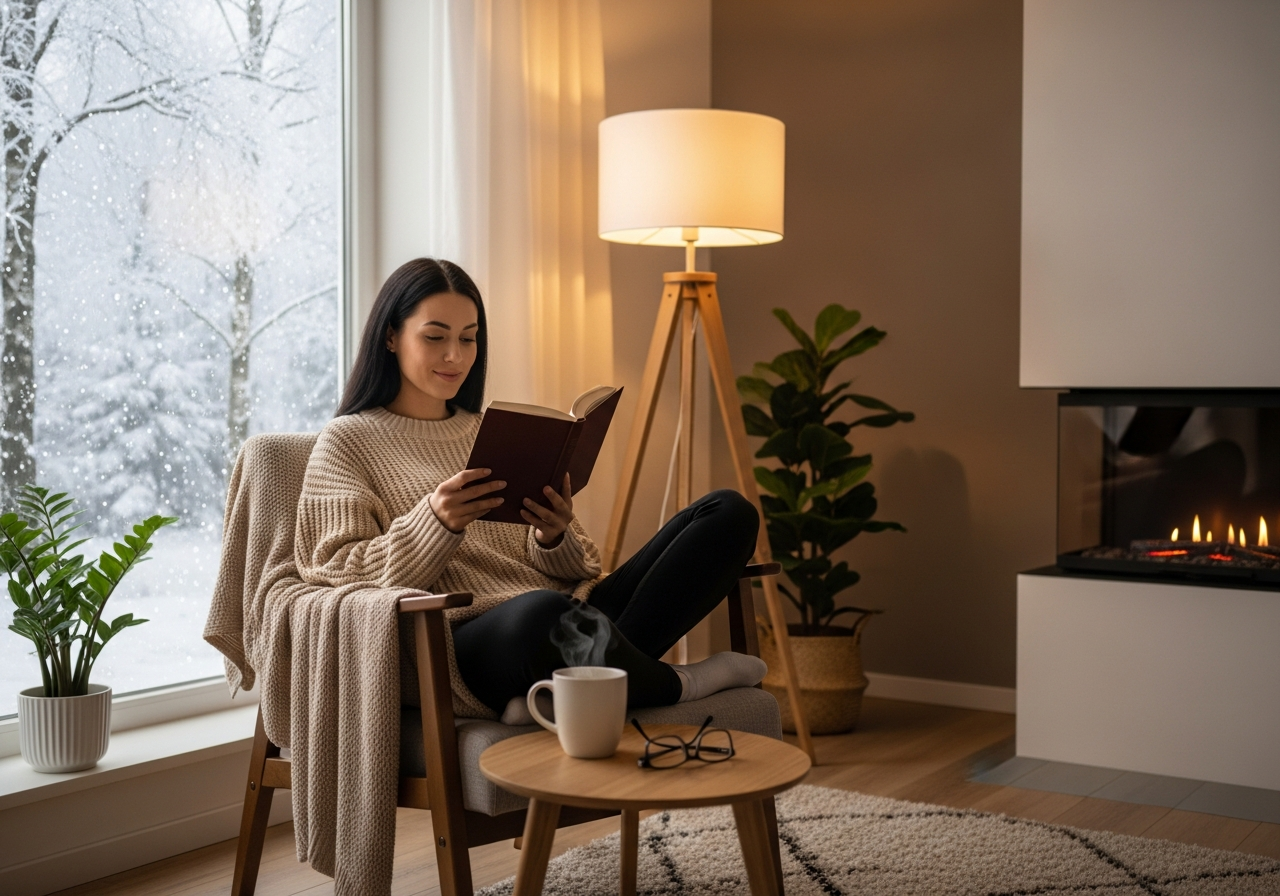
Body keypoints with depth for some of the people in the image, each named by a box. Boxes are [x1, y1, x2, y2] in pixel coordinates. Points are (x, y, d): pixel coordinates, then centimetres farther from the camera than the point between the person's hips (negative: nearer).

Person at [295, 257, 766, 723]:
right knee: (541, 612, -43)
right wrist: (435, 522, -15)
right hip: (466, 644, -6)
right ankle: (677, 683, -11)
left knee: (728, 512, -11)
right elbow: (339, 573, 1)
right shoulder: (348, 442, 14)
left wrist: (554, 538, -3)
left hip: (573, 621, 6)